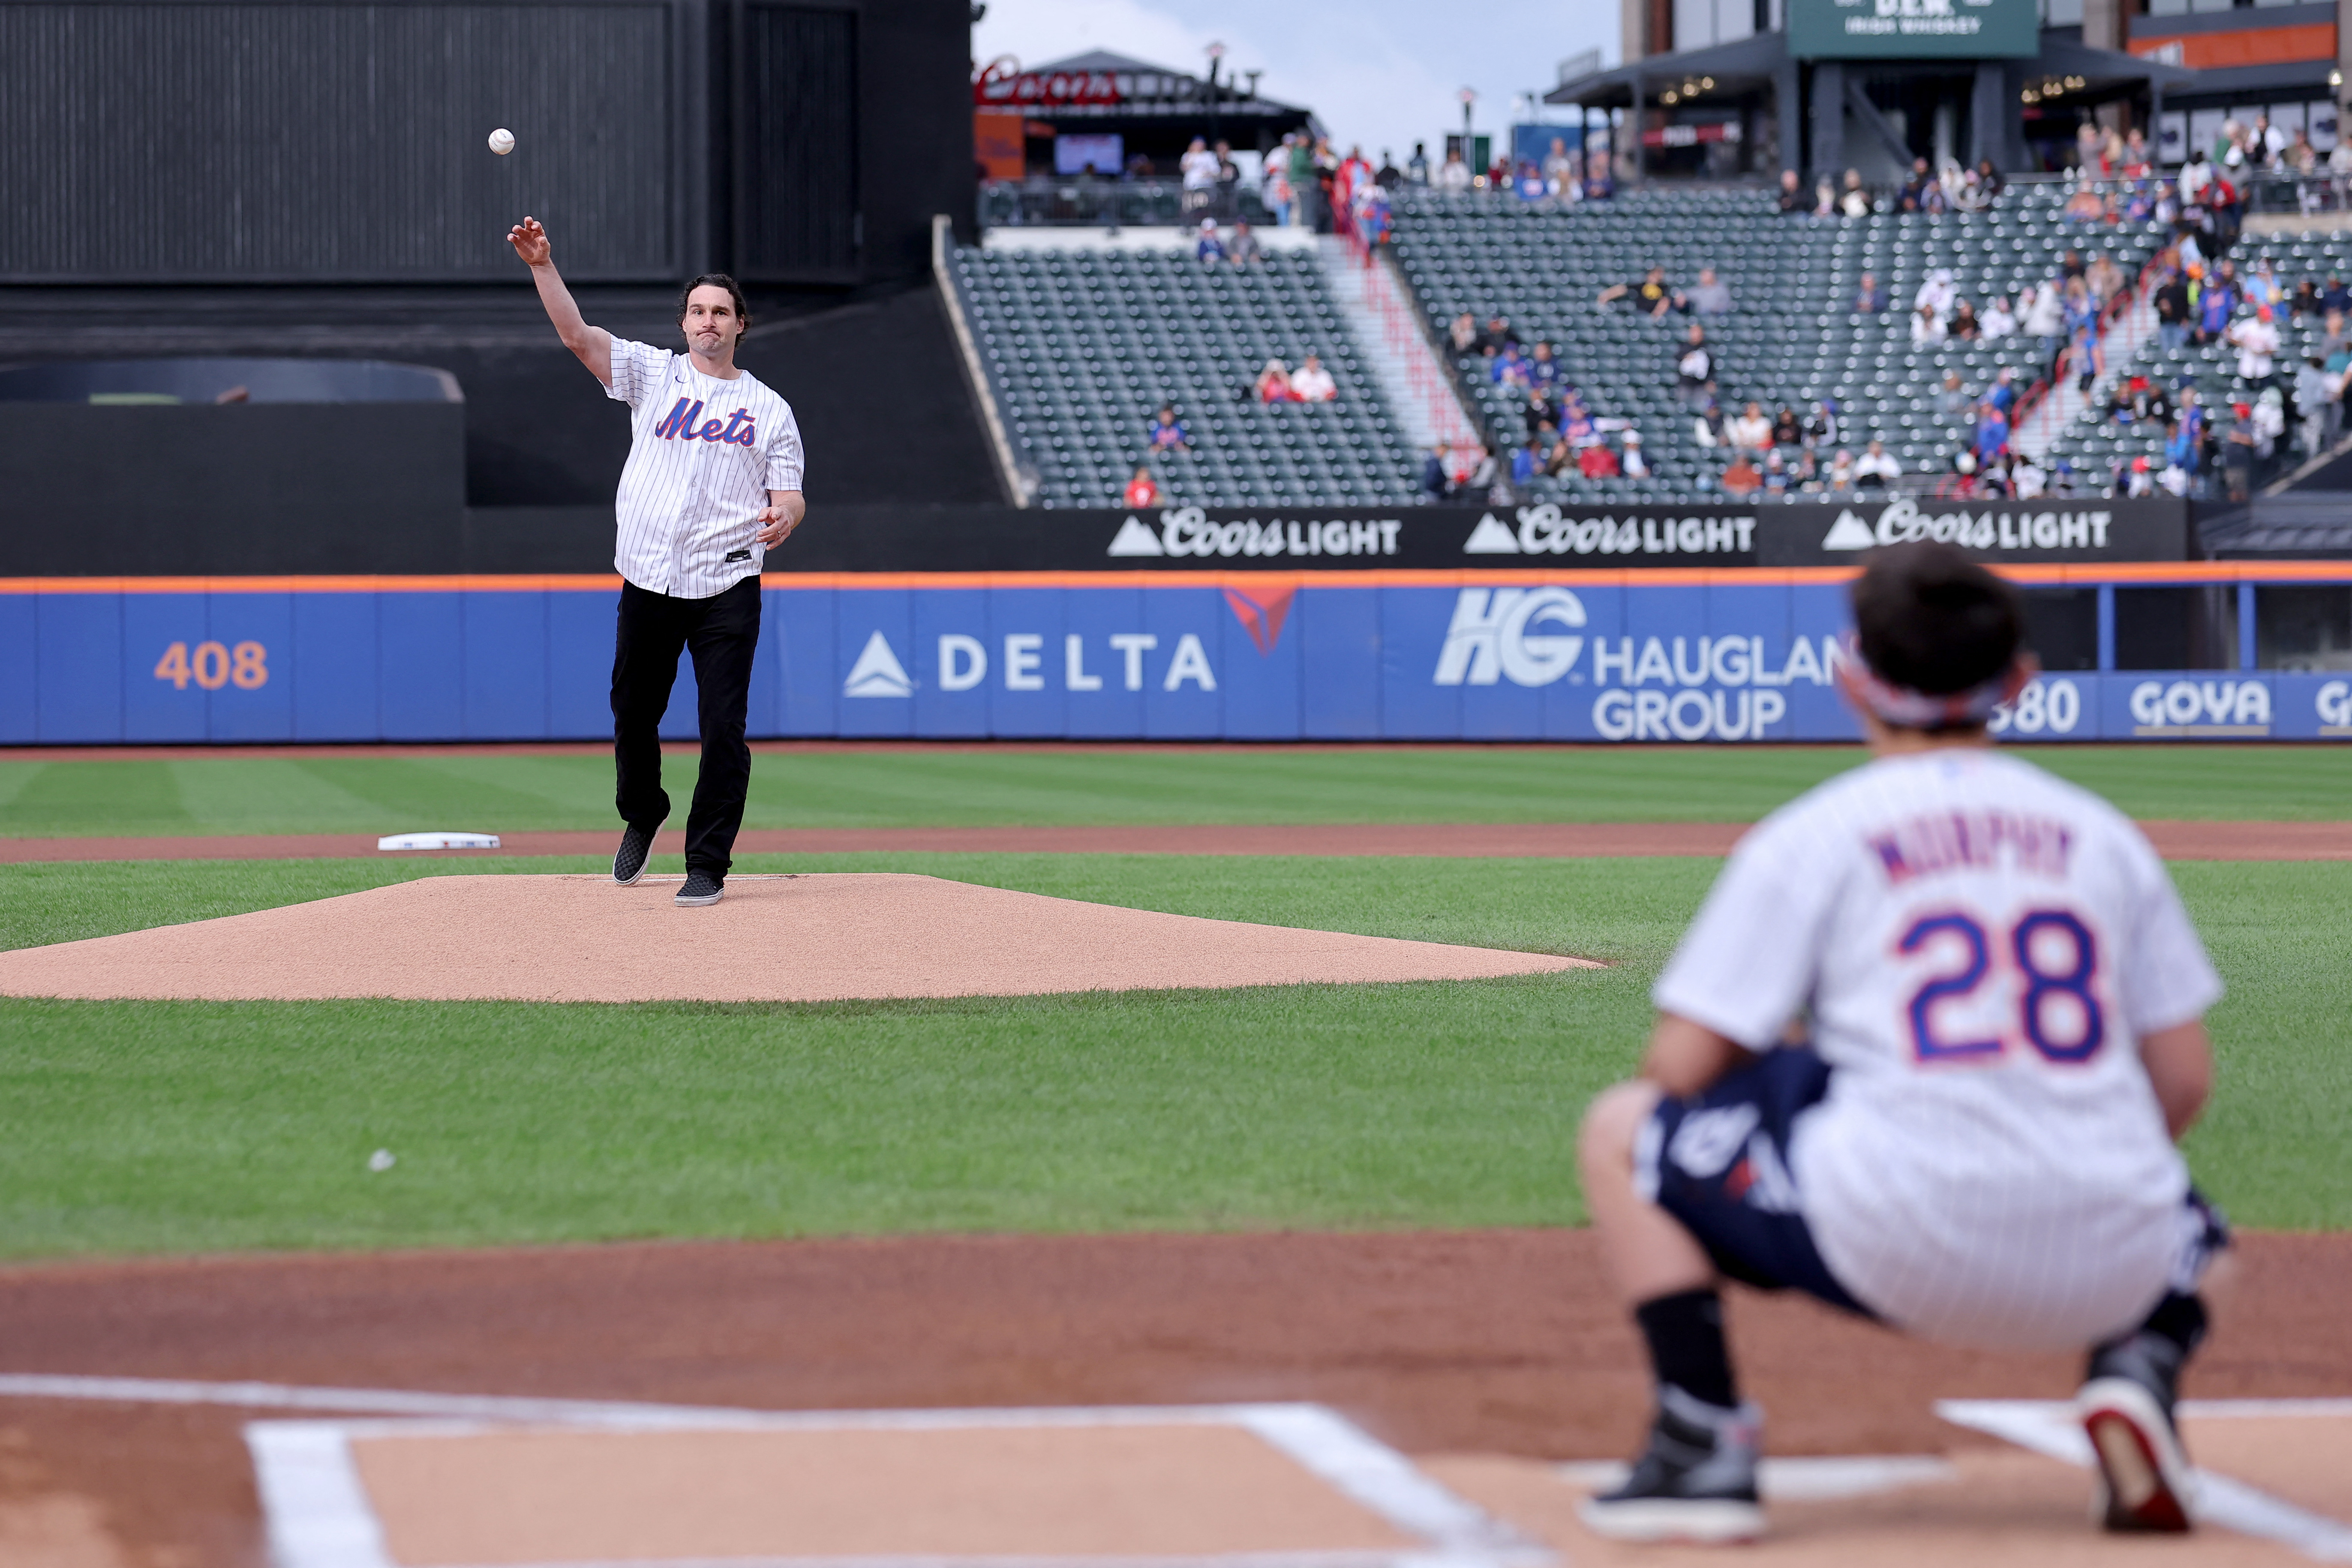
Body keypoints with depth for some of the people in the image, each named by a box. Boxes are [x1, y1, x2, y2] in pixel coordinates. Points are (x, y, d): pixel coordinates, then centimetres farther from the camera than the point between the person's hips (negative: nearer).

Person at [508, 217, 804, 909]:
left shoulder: (770, 410, 10)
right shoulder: (652, 374, 9)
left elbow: (789, 497, 6)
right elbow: (577, 334, -3)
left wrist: (785, 517, -19)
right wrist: (543, 266, -18)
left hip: (727, 587, -1)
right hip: (648, 584, 1)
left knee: (724, 729, -7)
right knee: (633, 714, 10)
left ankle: (708, 863, 2)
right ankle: (641, 816, 38)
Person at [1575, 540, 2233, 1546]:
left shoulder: (1808, 836, 4)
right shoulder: (2103, 831, 15)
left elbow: (1681, 1072, 1)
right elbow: (2184, 1082, 16)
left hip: (1894, 1248, -3)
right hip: (2108, 1268, 4)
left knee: (1623, 1131, 17)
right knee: (2202, 1253, 39)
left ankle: (1704, 1448, 2)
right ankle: (2141, 1364, 4)